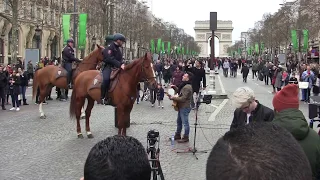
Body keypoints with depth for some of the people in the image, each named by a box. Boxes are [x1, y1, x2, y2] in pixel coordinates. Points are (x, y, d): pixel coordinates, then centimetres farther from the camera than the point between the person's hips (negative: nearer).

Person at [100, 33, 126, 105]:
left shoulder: (118, 49, 20)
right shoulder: (110, 47, -9)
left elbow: (119, 59, 20)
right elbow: (111, 59, -20)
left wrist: (122, 64, -1)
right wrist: (120, 65, -28)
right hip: (108, 67, -9)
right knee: (106, 79, -33)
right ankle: (103, 98, -28)